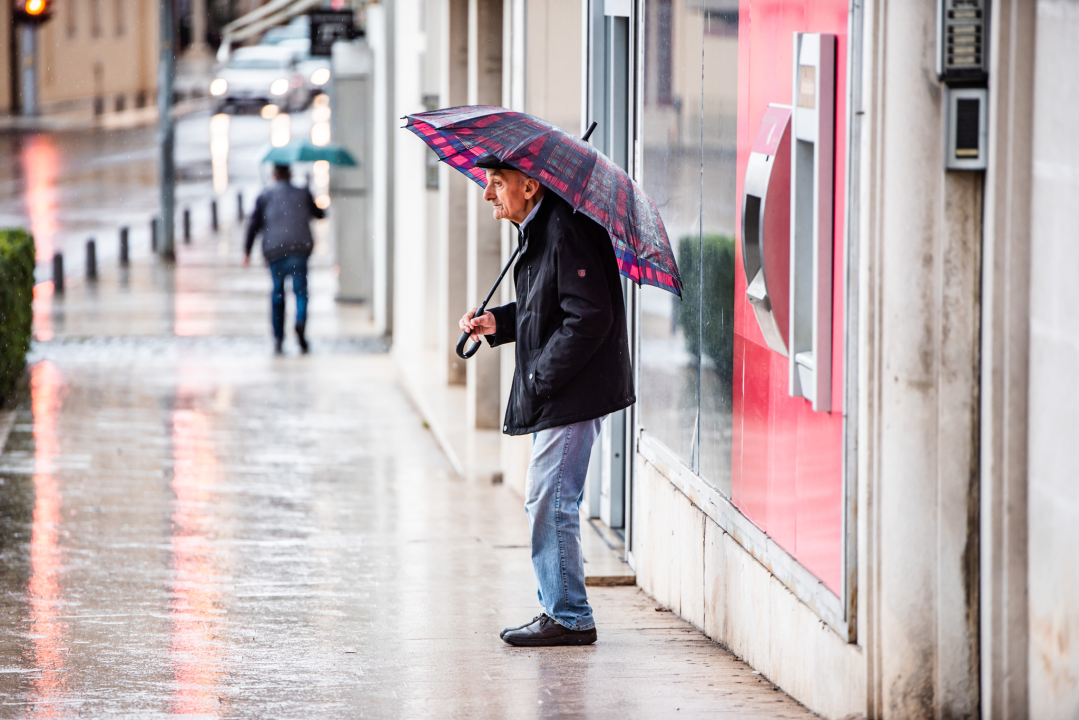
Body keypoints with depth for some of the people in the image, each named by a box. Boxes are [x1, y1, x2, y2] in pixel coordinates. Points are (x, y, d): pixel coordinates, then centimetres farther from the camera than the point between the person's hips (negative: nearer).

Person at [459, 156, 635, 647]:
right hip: (555, 393, 11)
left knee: (549, 501, -7)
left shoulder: (567, 231, -19)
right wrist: (498, 323, 7)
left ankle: (568, 617, -1)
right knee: (546, 502, 15)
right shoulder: (537, 230, 13)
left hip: (572, 393, -11)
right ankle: (561, 609, 23)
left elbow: (590, 317, -23)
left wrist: (542, 377, -19)